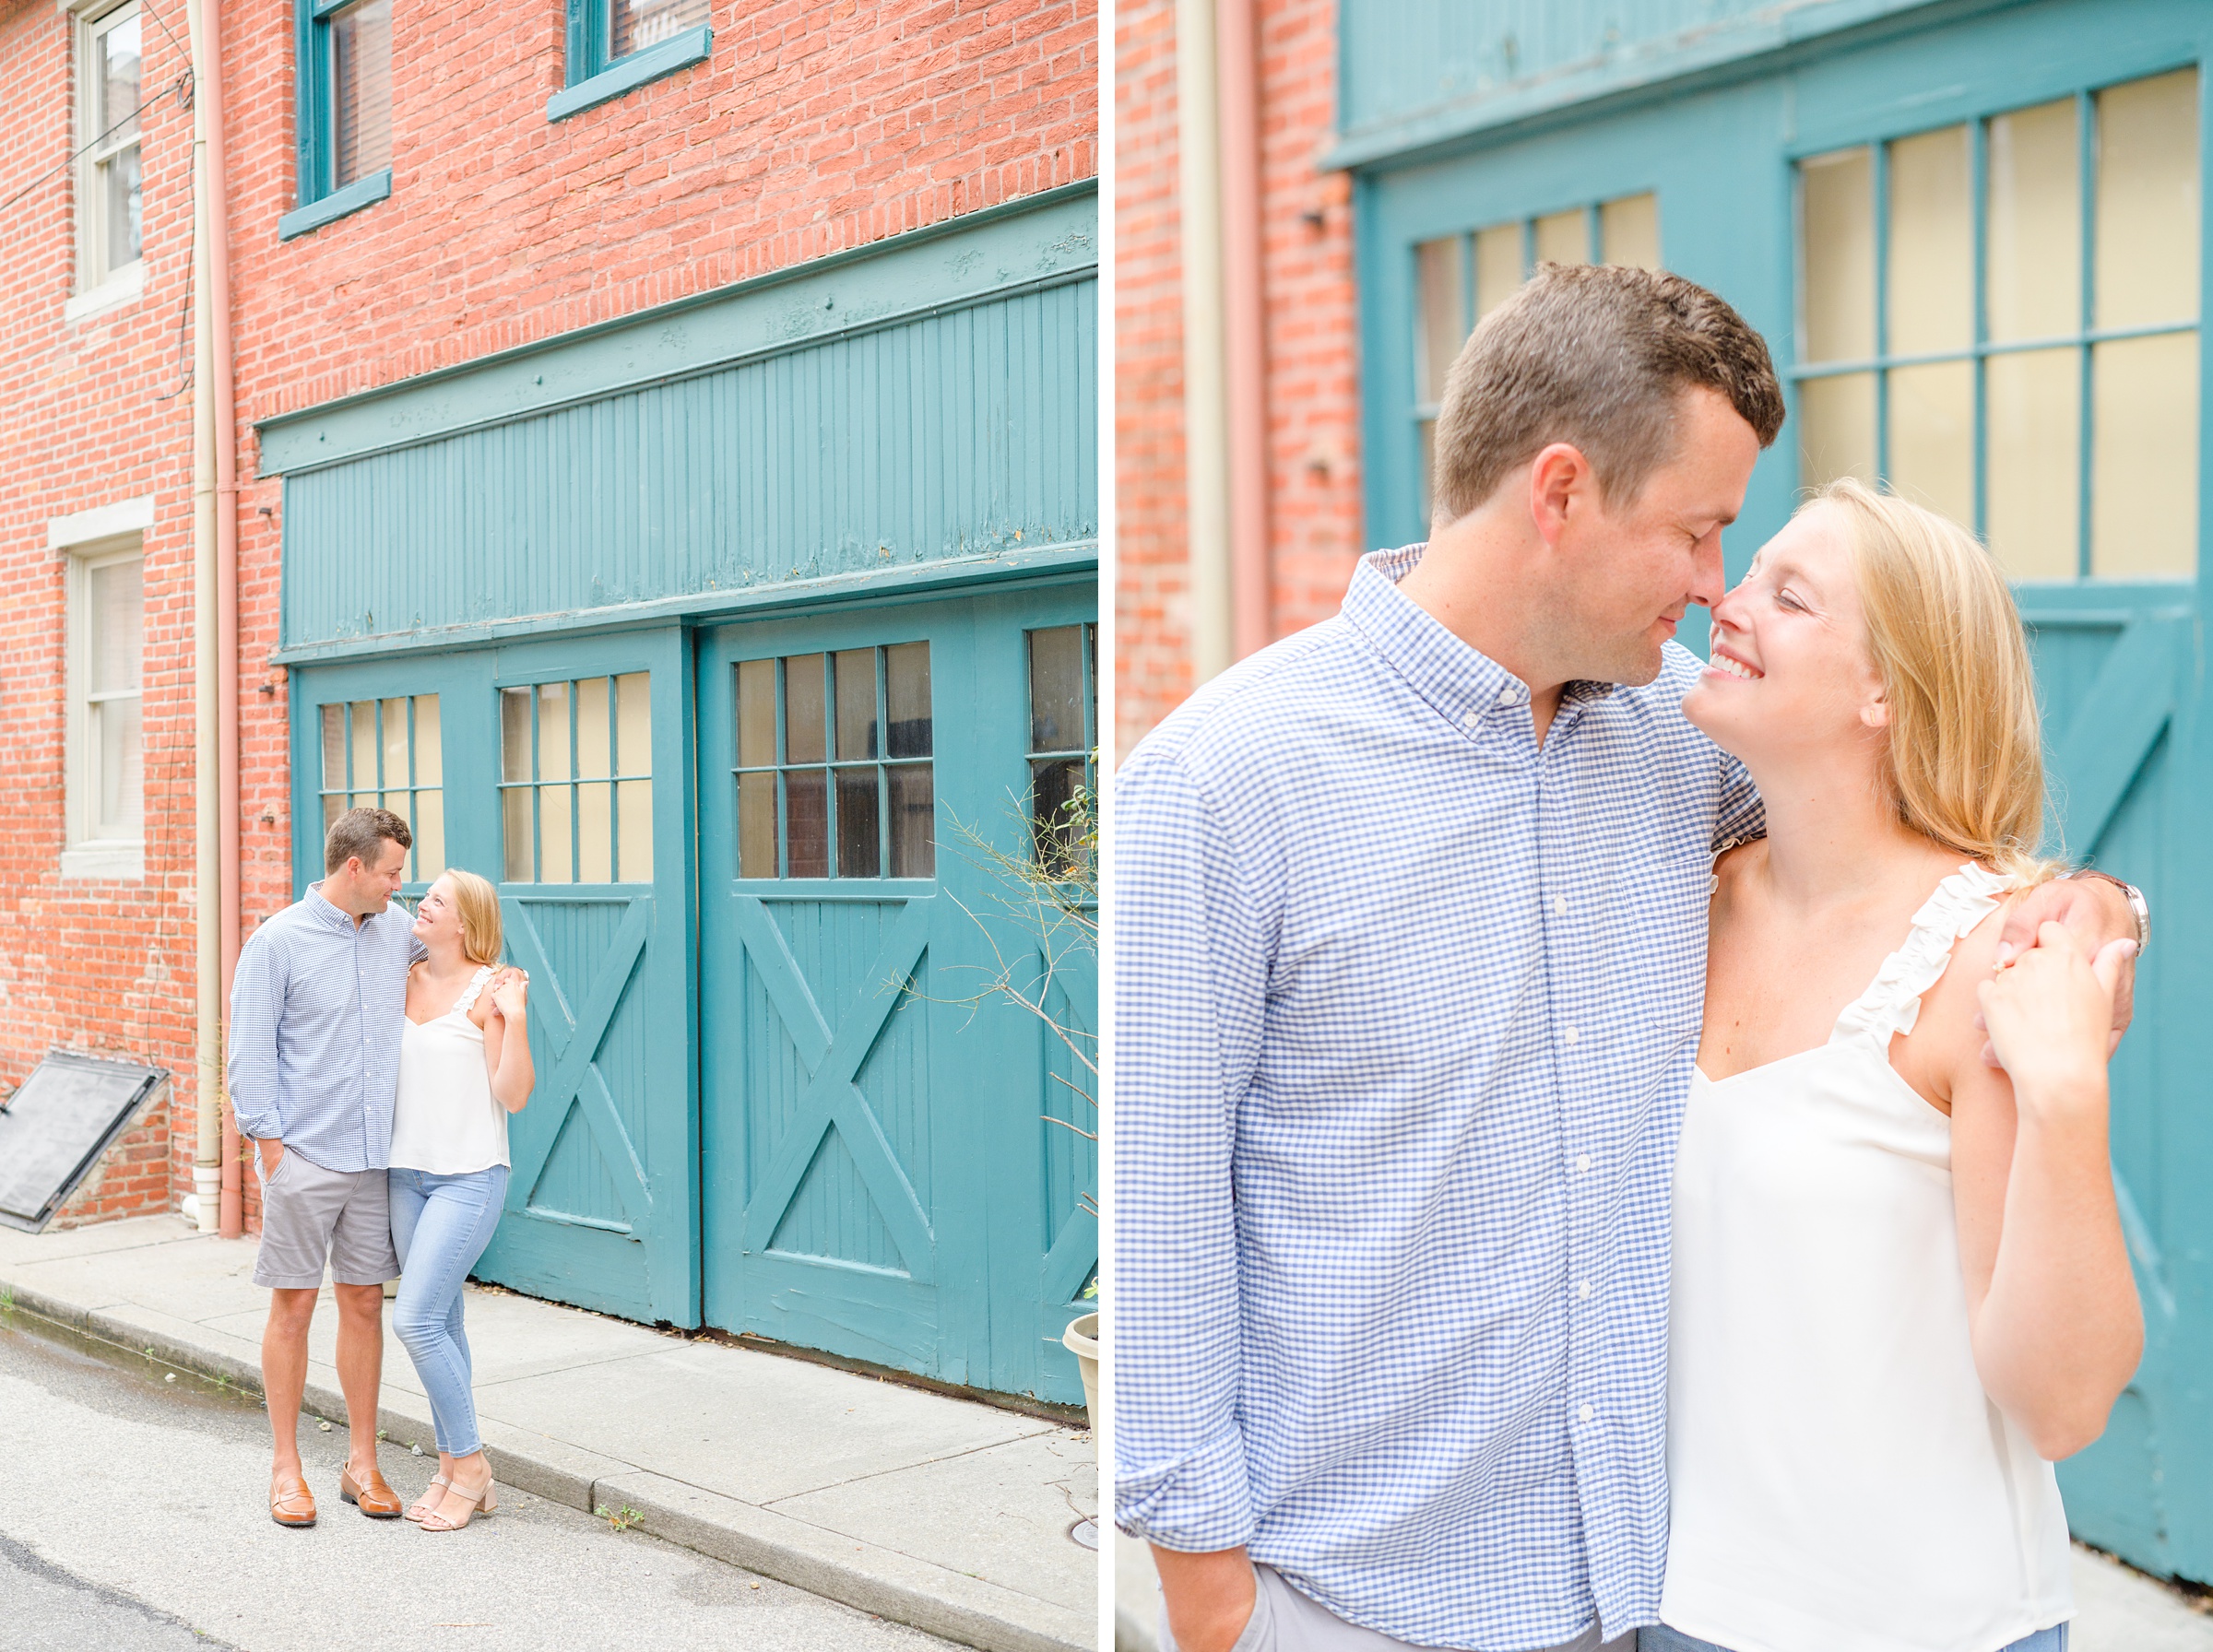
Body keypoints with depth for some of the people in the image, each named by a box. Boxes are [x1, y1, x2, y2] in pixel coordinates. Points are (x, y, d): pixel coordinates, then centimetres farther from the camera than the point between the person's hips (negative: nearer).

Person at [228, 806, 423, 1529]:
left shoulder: (399, 931, 8)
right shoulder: (277, 942, -5)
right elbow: (250, 1055, -5)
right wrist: (270, 1144, -10)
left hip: (377, 1157, 4)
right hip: (304, 1157, -4)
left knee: (365, 1303, 9)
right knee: (293, 1306, 3)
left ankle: (362, 1463, 19)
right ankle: (286, 1466, 16)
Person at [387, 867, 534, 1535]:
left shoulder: (489, 990, -11)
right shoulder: (403, 982, 8)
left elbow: (513, 1096, -15)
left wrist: (515, 1017, -24)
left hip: (469, 1177, -7)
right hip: (407, 1172, 7)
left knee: (415, 1318, -11)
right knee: (440, 1322, 11)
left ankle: (470, 1462, 4)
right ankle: (454, 1468, 20)